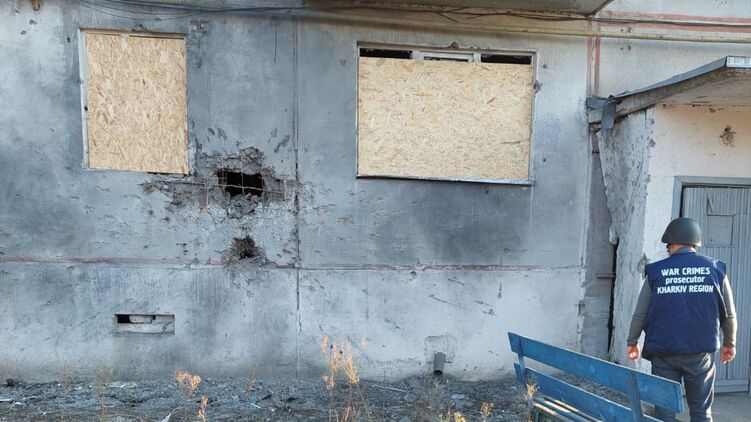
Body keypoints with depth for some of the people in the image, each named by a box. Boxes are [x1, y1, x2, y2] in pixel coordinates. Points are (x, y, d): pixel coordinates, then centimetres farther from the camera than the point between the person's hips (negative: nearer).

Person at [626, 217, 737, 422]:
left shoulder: (656, 271, -3)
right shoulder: (715, 269, 0)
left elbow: (640, 314, 0)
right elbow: (729, 315, 7)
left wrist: (632, 342, 12)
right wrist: (729, 343, 23)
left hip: (663, 352, -1)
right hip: (701, 351, 1)